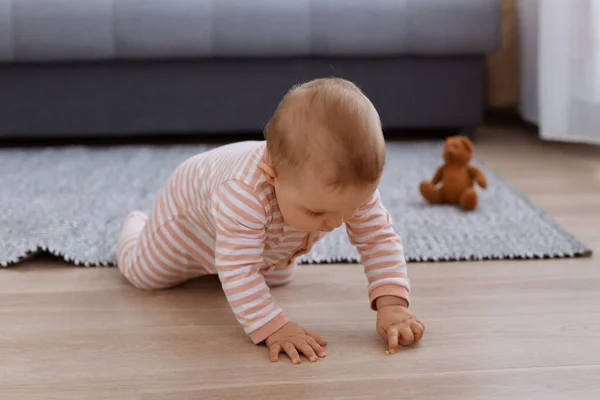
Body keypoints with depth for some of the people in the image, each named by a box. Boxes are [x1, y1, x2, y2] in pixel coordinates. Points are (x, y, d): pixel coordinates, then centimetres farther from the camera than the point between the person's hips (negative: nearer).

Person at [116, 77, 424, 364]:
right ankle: (137, 224, 45)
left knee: (277, 276, 29)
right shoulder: (242, 194, -55)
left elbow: (380, 240, -31)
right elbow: (237, 271, -51)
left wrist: (391, 305, -44)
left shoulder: (354, 186, -40)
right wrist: (273, 328, -60)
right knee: (142, 273, 14)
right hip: (194, 207, -4)